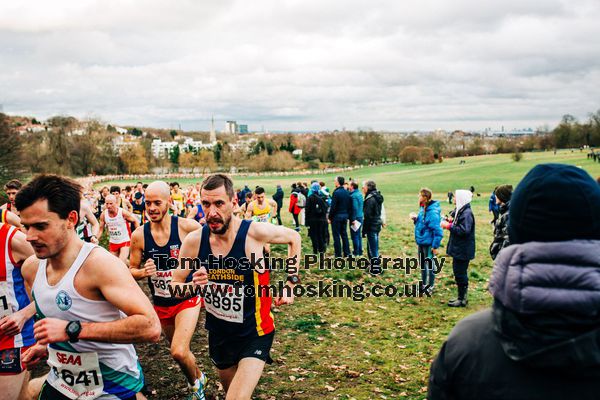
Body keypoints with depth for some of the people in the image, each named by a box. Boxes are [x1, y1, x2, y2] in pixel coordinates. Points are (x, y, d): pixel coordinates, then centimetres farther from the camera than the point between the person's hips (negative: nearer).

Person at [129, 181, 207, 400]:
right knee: (179, 352, 20)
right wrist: (143, 272, -22)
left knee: (179, 352, -19)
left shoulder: (187, 226, -19)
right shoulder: (139, 235, -12)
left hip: (187, 298, -3)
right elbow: (132, 271, -1)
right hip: (161, 304, 4)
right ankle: (199, 377, 50)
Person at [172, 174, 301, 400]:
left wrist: (292, 283, -4)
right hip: (218, 334, 4)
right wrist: (192, 286, -24)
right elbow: (173, 287, -2)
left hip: (255, 334, -4)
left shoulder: (254, 232, -21)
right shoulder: (194, 240, -14)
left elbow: (294, 238, 0)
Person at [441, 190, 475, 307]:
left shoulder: (467, 213, -19)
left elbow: (464, 230, -26)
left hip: (463, 250, -10)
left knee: (460, 273, -2)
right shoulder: (460, 211, 11)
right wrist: (450, 221, 0)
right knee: (459, 272, 16)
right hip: (458, 249, 10)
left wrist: (448, 226, -19)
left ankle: (462, 299, 8)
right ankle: (461, 297, 26)